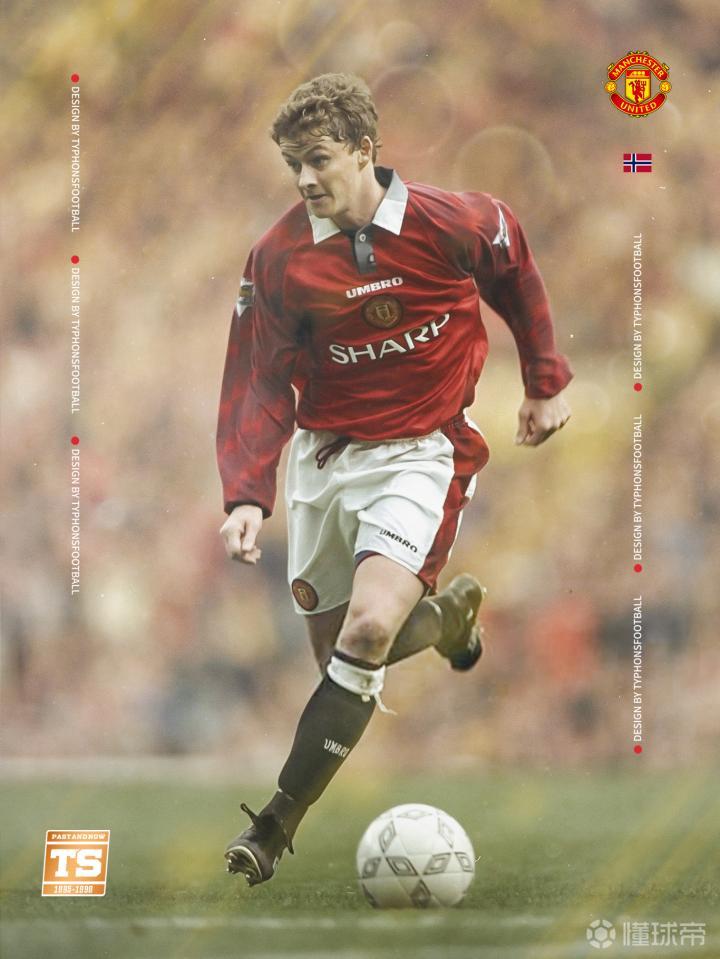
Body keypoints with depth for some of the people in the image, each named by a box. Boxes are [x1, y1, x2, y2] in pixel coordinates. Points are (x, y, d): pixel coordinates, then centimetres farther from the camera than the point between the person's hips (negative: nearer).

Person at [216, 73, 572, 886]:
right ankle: (447, 611, 45)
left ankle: (276, 824, -20)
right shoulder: (279, 257, -8)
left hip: (422, 454, -4)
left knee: (369, 627, -24)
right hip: (325, 456, 4)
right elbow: (259, 388, -7)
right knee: (339, 651, 9)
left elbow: (517, 275, 10)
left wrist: (546, 383, 16)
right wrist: (246, 497, -20)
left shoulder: (450, 224, -12)